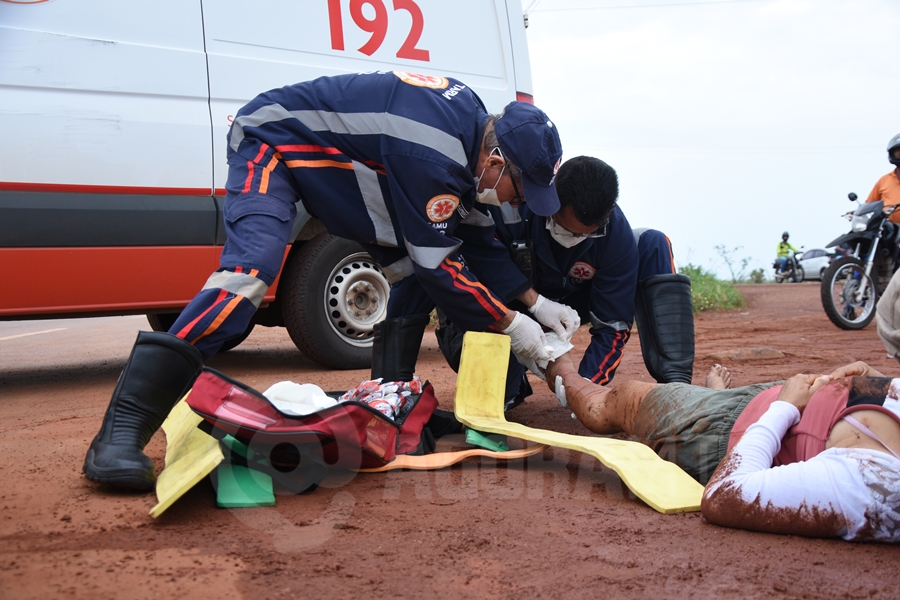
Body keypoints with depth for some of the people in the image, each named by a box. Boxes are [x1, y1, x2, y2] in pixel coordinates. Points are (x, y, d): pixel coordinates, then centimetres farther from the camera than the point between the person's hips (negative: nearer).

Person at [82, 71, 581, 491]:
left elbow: (481, 237, 6)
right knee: (252, 267, -32)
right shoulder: (433, 158, -34)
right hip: (273, 142, -10)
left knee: (415, 271, 2)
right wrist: (510, 324, -15)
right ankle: (121, 433, -33)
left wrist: (536, 304, 2)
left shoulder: (475, 125, -4)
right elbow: (439, 267, -26)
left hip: (330, 161, 10)